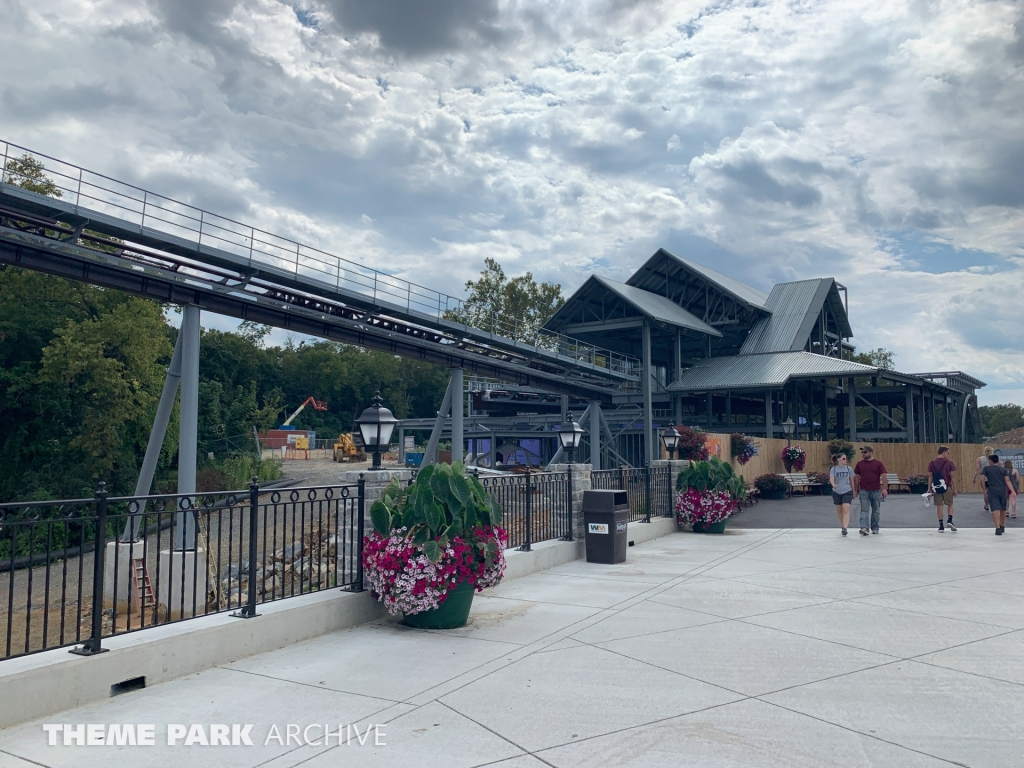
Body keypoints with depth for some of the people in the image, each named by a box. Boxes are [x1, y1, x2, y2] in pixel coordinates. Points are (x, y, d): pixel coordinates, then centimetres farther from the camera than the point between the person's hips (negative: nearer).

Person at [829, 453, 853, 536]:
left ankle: (845, 528, -20)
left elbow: (852, 481, 10)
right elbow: (831, 479, -14)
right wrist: (833, 484, -36)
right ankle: (842, 526, 28)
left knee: (846, 510, -14)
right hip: (836, 492, 1)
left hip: (847, 492, -1)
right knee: (839, 510, 11)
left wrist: (853, 492, 15)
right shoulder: (833, 469, -2)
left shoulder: (849, 469, 1)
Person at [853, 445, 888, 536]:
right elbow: (856, 477, 11)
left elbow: (883, 477, -3)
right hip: (863, 491, 1)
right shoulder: (859, 464, 7)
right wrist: (855, 490, 8)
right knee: (864, 510, -7)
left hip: (876, 491, -1)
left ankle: (875, 528, 21)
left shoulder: (878, 464, 0)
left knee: (876, 511, 10)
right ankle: (864, 528, -15)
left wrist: (884, 489, -13)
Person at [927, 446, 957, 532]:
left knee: (939, 506, 6)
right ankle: (949, 520, -3)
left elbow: (930, 477, 1)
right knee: (950, 505, 15)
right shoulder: (949, 463, -6)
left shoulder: (931, 463, 1)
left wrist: (929, 488, 5)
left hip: (936, 487, 2)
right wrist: (955, 489, 1)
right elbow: (952, 477, -4)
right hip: (947, 487, -2)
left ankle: (941, 526, 6)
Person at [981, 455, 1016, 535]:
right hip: (1003, 491, 4)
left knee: (995, 510, -11)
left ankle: (998, 528, -26)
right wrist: (1013, 491, -7)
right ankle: (1002, 527, 38)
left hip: (992, 491, -4)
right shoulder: (1004, 469, 10)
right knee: (1003, 510, 20)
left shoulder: (986, 469, 4)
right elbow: (1007, 481, -1)